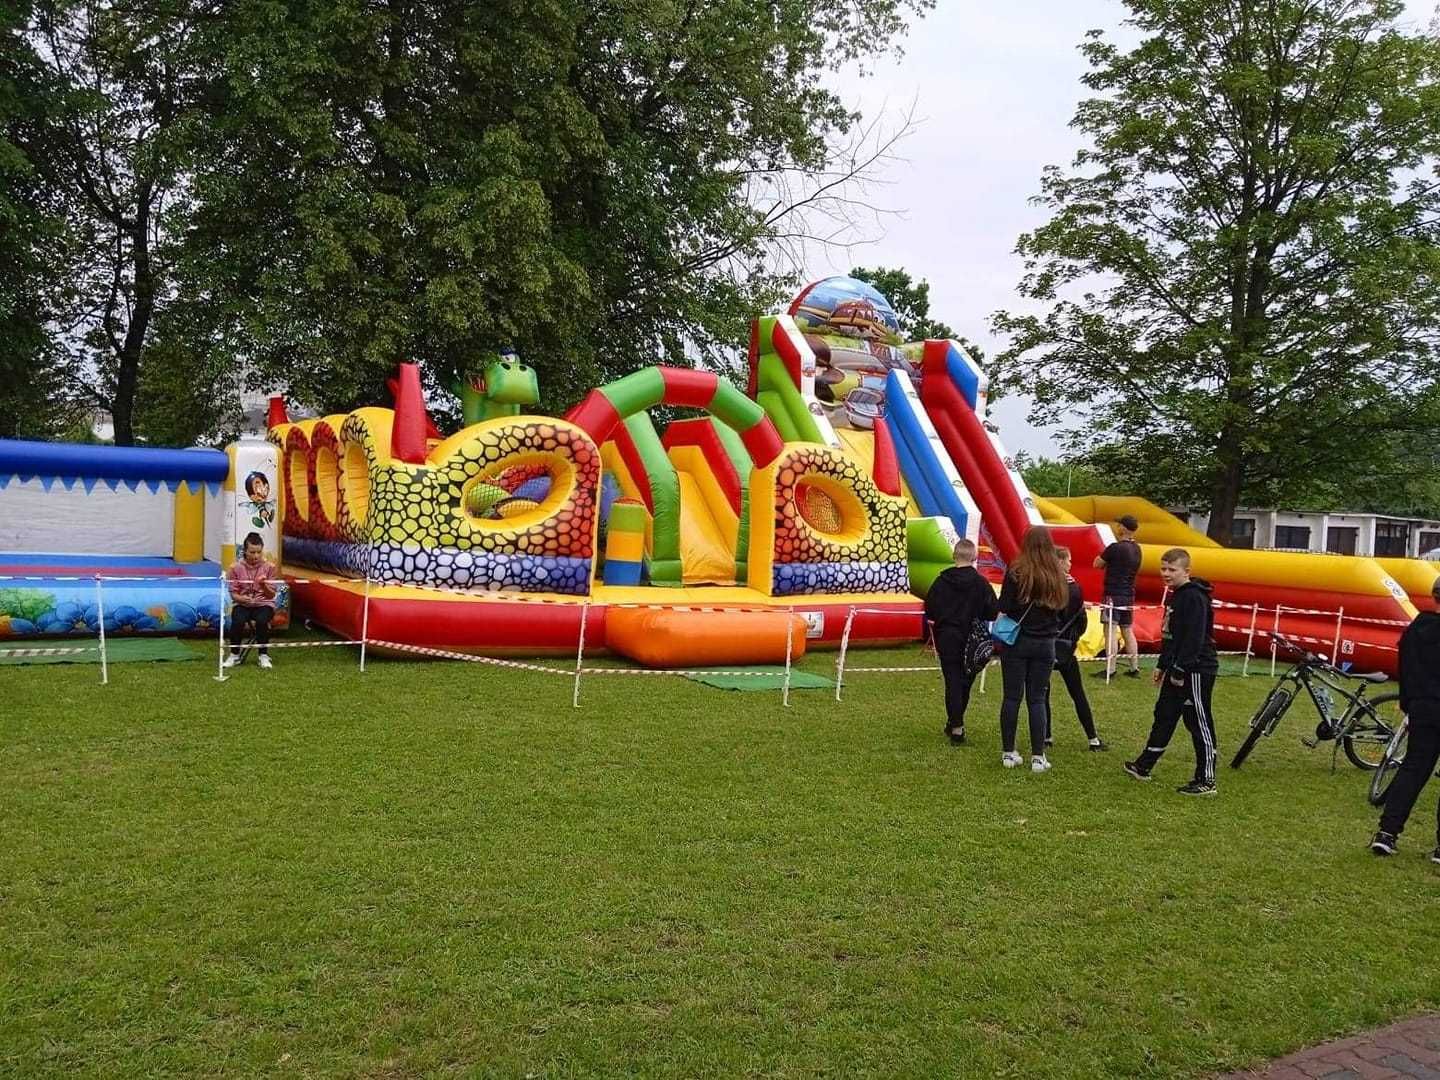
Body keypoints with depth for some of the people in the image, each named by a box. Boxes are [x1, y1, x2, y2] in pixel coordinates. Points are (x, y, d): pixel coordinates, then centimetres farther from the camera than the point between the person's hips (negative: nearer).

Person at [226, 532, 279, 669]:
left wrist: (264, 585, -24)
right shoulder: (236, 567, -2)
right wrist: (241, 598, -22)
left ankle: (264, 656, -15)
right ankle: (234, 655, -10)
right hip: (242, 604, 0)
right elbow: (233, 594, 1)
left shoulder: (269, 567, -3)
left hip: (264, 604, 0)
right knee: (237, 621, -33)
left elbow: (271, 595, -3)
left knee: (261, 621, -34)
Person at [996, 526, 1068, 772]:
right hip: (1045, 643, 2)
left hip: (1016, 640, -2)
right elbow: (1061, 608, 9)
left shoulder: (1016, 571, -10)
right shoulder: (1057, 575, 0)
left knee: (1012, 697, 5)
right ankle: (1038, 756, 6)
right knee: (1037, 699, 7)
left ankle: (1009, 753, 10)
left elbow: (1003, 609, -10)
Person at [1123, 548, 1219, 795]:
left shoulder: (1195, 598, -18)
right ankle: (1143, 766, 27)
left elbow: (1194, 638, -23)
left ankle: (1206, 781, 4)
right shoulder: (1175, 596, 14)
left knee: (1199, 723, -3)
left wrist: (1180, 670, -23)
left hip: (1196, 671, -10)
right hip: (1178, 669, 10)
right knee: (1164, 715, 16)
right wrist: (1163, 666, 21)